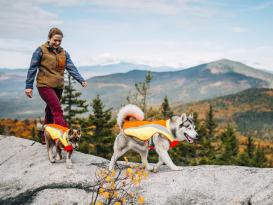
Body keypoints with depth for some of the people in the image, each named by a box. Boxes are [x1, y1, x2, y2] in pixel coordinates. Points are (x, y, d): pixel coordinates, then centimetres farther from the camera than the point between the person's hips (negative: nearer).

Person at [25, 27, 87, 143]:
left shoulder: (64, 53, 10)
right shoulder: (41, 50, -4)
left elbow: (71, 68, 1)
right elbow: (32, 69, -3)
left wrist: (81, 80, -14)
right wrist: (29, 86, -7)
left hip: (58, 87, 6)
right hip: (45, 85, -5)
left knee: (50, 112, 12)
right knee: (57, 110, -19)